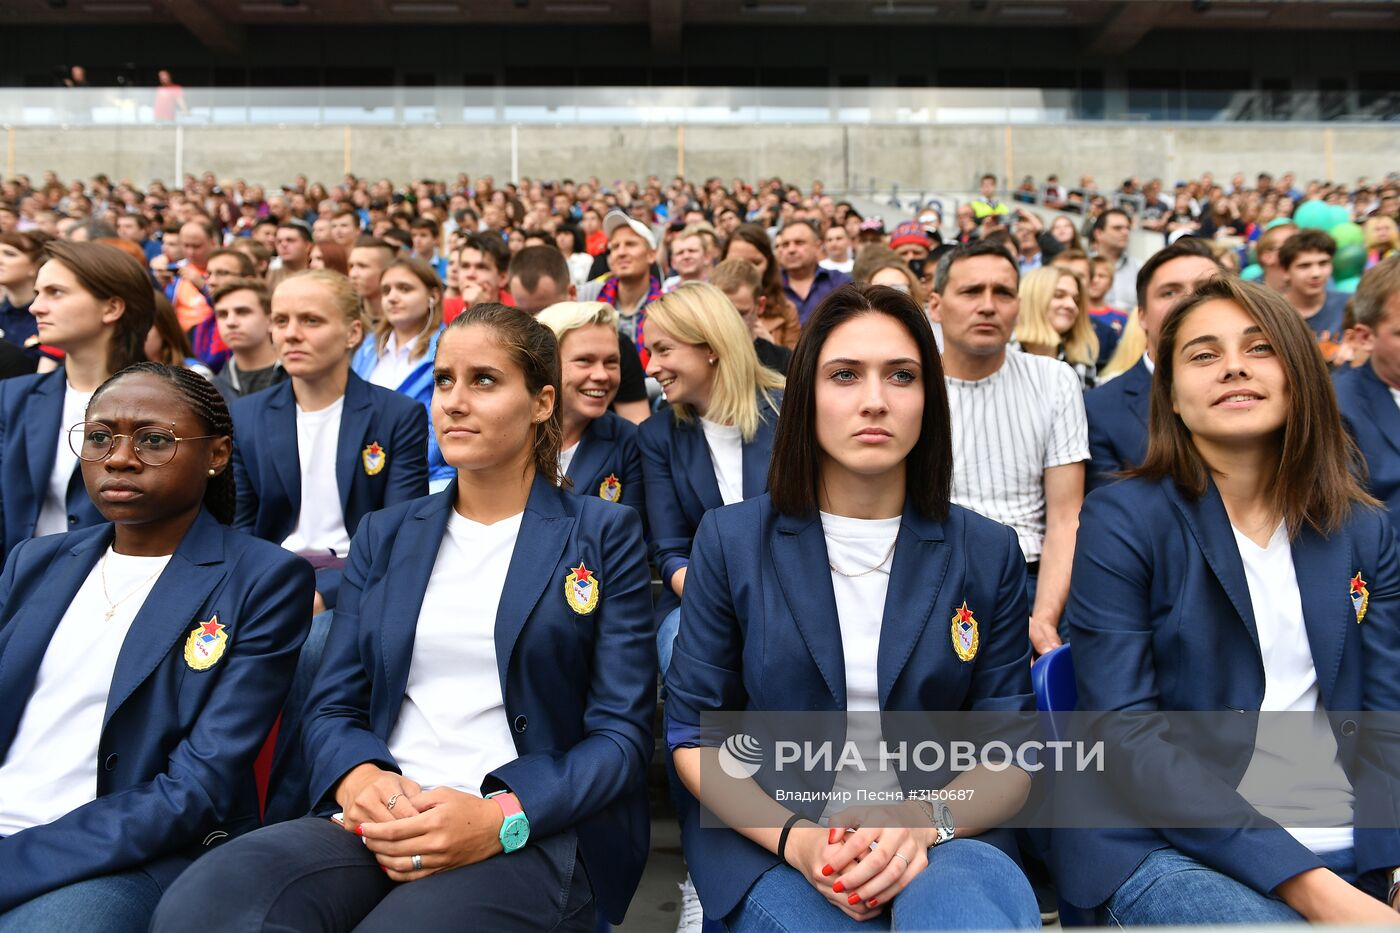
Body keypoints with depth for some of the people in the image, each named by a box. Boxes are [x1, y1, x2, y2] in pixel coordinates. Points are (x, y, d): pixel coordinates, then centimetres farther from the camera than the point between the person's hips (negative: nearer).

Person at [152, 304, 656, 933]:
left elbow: (622, 732, -2)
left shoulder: (603, 535, 3)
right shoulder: (384, 535, 16)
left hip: (536, 834, -3)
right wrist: (360, 780, -11)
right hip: (380, 822, 4)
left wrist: (501, 818, -18)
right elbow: (333, 706, 13)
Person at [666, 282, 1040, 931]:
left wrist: (925, 822, -19)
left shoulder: (987, 554, 2)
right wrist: (796, 836, -16)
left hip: (940, 835, 0)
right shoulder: (732, 539, -1)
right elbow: (693, 734, 1)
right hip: (764, 834, 1)